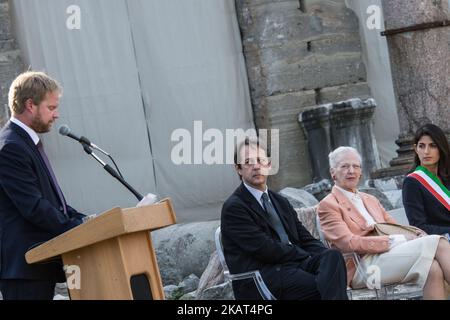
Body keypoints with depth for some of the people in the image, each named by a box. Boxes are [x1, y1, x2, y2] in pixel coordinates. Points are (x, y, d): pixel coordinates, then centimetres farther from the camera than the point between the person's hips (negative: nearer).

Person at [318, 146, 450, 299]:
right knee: (436, 243, -26)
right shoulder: (328, 205, 4)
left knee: (433, 268, -29)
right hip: (362, 267, -6)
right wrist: (397, 241, -15)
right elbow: (349, 243, -9)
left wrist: (418, 235, -5)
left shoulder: (371, 200, 28)